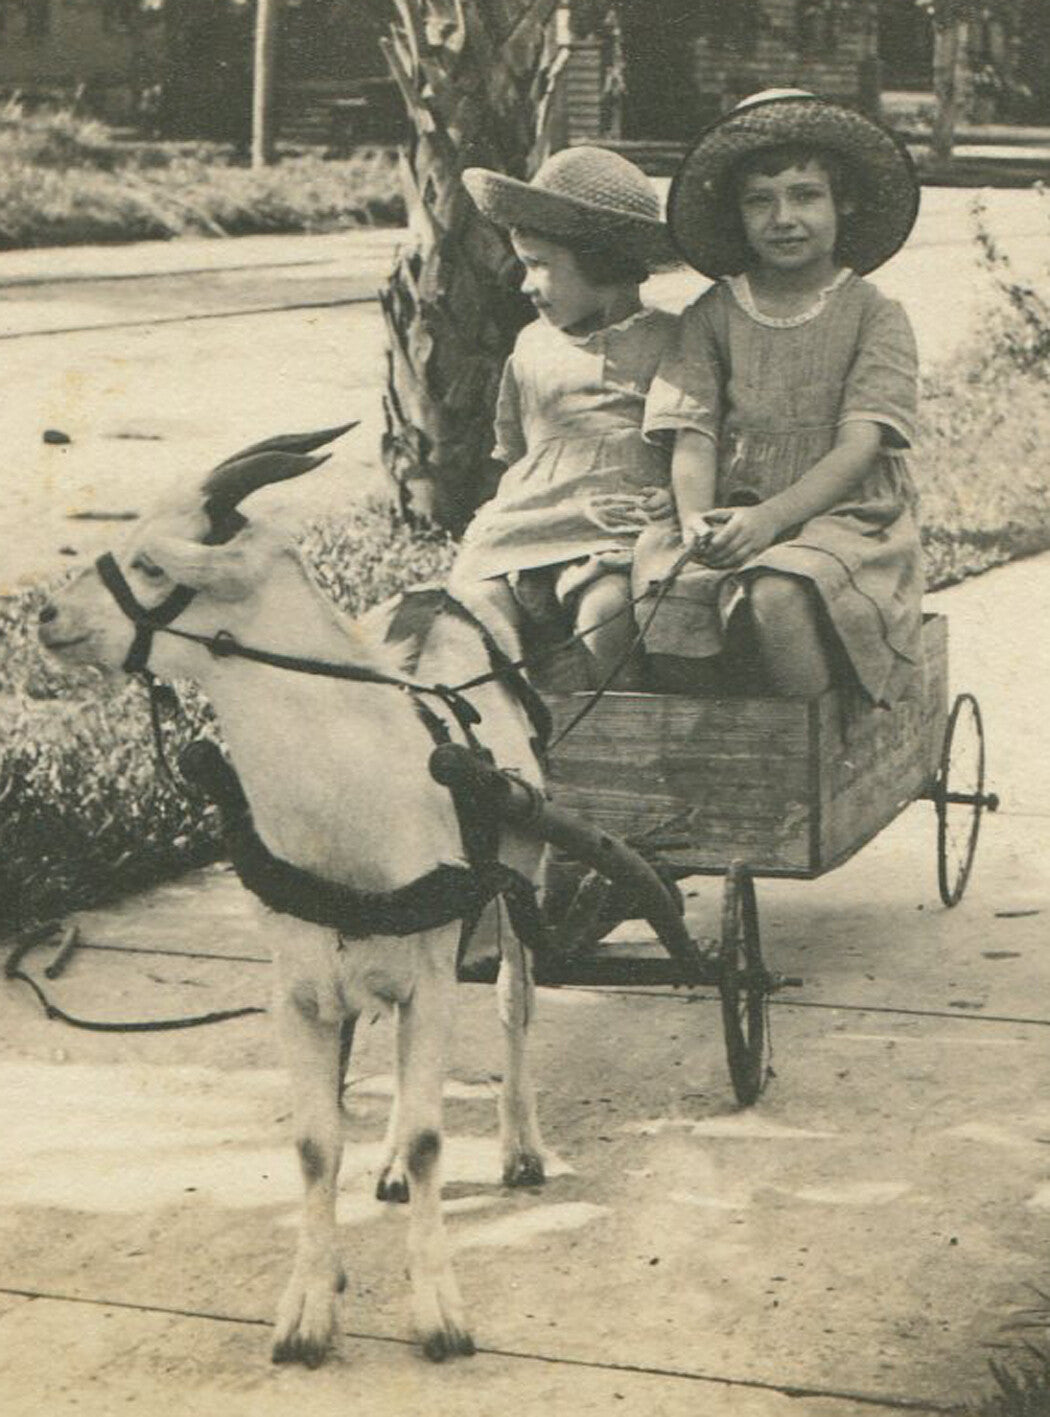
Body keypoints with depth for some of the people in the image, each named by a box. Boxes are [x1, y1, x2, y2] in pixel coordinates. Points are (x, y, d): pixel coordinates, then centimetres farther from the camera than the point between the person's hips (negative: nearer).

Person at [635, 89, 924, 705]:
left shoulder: (875, 315, 4)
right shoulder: (712, 316, 12)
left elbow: (860, 445, -8)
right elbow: (693, 436, 3)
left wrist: (771, 517, -23)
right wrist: (697, 520, -19)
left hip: (846, 518, -3)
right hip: (734, 520, 3)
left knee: (777, 596, -36)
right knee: (663, 608, -28)